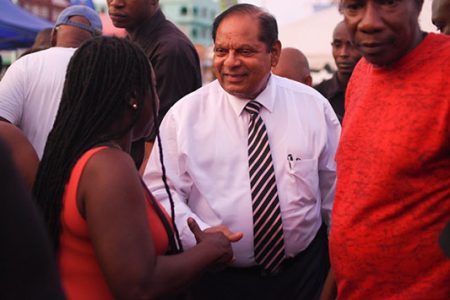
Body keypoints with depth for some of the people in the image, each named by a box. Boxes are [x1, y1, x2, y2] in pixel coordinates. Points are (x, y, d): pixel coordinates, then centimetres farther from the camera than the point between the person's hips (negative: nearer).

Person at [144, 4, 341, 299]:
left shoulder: (313, 105, -3)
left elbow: (335, 188, 4)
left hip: (305, 271, 2)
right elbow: (161, 191, -7)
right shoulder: (183, 115, -7)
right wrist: (199, 234, -24)